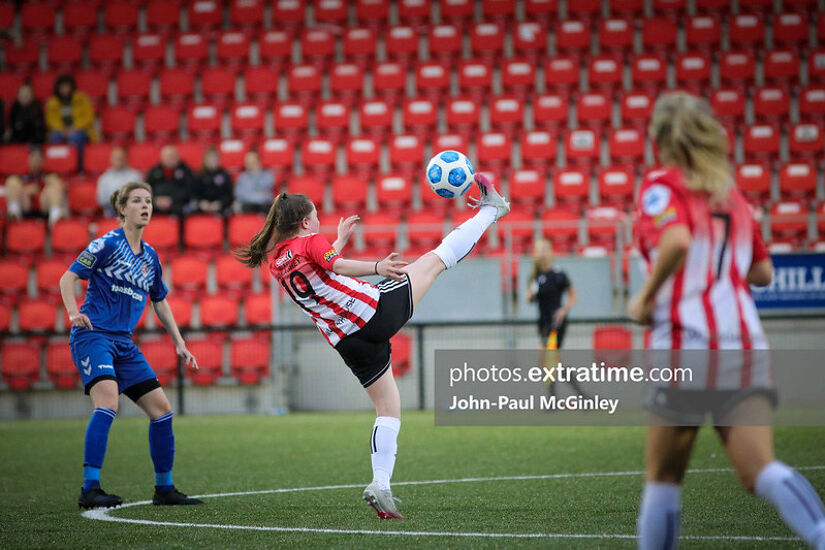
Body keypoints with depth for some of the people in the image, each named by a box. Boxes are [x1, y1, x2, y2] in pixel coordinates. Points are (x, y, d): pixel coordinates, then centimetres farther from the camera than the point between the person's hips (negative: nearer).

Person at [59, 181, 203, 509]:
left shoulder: (150, 256, 14)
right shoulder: (108, 244, -6)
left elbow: (160, 301, 26)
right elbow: (68, 277, -8)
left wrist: (179, 343, 22)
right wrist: (74, 312, -26)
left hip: (123, 343, 8)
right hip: (92, 335, -8)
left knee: (161, 408, 5)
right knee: (108, 401, -28)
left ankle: (164, 488, 18)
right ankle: (90, 489, -28)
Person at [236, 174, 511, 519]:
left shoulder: (276, 263, 14)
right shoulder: (310, 242, -7)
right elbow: (336, 266, -24)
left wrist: (341, 239, 36)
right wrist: (376, 267, -30)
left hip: (348, 341, 7)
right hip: (377, 310, -7)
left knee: (388, 410, 11)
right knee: (436, 258, 8)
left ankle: (380, 484, -2)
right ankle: (489, 211, 23)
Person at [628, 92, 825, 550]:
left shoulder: (661, 185, 1)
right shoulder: (730, 192, 20)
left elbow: (677, 239, -20)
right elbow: (762, 272, 24)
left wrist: (646, 297, -8)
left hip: (685, 342, -5)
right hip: (745, 341, 5)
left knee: (663, 475, 10)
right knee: (759, 470, -9)